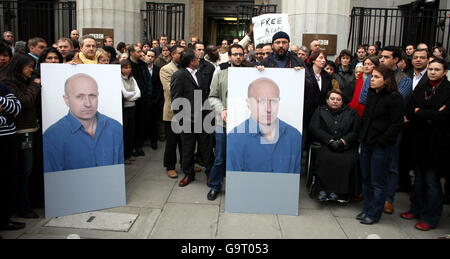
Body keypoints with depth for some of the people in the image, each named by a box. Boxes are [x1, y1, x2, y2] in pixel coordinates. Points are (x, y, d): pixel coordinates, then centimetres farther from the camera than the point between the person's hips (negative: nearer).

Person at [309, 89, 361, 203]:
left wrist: (343, 141, -12)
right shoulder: (320, 111, 16)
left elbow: (356, 132, 6)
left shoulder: (351, 113, 18)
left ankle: (341, 192, -19)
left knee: (349, 161, -29)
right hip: (325, 145, -1)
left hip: (346, 147, 1)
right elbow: (314, 128, 1)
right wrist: (330, 141, -11)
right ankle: (324, 189, -24)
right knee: (325, 158, -33)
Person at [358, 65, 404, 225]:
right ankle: (366, 209, 28)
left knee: (377, 181, 3)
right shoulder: (371, 94, 9)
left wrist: (381, 141, -16)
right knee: (366, 178, 14)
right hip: (367, 143, 7)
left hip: (382, 146, -7)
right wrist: (362, 136, 12)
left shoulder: (394, 98, -13)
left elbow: (397, 125, -14)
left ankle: (374, 214, 17)